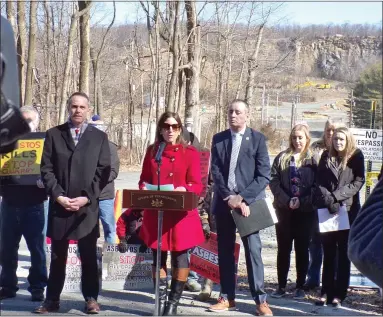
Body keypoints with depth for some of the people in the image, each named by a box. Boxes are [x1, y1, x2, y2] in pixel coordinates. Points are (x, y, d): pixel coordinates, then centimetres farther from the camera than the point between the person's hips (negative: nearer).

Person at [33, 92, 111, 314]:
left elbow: (103, 171, 1)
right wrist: (58, 196, -9)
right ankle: (52, 300, 15)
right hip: (59, 205, 1)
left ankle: (91, 299, 13)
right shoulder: (53, 134, 7)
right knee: (58, 256, 8)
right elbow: (46, 169, 2)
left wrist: (86, 198, -9)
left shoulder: (99, 137, 7)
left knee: (89, 256, 4)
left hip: (88, 206, -1)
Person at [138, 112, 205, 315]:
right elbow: (143, 180, 13)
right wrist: (145, 188, -9)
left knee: (180, 258, -1)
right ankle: (161, 300, 16)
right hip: (156, 214, 2)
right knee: (158, 258, 6)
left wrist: (184, 189, -22)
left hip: (182, 214, -2)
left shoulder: (190, 152, 0)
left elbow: (197, 185, -2)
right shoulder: (152, 151, 9)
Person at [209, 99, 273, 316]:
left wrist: (243, 198, -14)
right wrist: (228, 197, -9)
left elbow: (264, 175, -6)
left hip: (249, 202, -3)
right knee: (225, 251, 7)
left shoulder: (258, 139, 0)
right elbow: (216, 172, 4)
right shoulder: (219, 139, 9)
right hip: (224, 201, 3)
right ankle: (227, 298, 15)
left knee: (253, 249, -5)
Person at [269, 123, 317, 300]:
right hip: (284, 209, 2)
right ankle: (281, 286, 12)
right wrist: (287, 200, -12)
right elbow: (274, 180, 0)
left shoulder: (313, 159, 2)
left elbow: (317, 185, -4)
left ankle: (300, 287, 10)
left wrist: (301, 201, -14)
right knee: (283, 249, 5)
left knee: (302, 249, 4)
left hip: (305, 211, -2)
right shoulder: (281, 158, 8)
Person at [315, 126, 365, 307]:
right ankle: (326, 292, 9)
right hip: (326, 210, 2)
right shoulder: (326, 156, 9)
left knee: (344, 253, 1)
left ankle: (339, 294, 3)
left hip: (348, 209, -2)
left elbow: (358, 181, -5)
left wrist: (336, 196, -13)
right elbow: (319, 182, 3)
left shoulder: (356, 156, 2)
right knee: (328, 253, 5)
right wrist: (329, 200, -12)